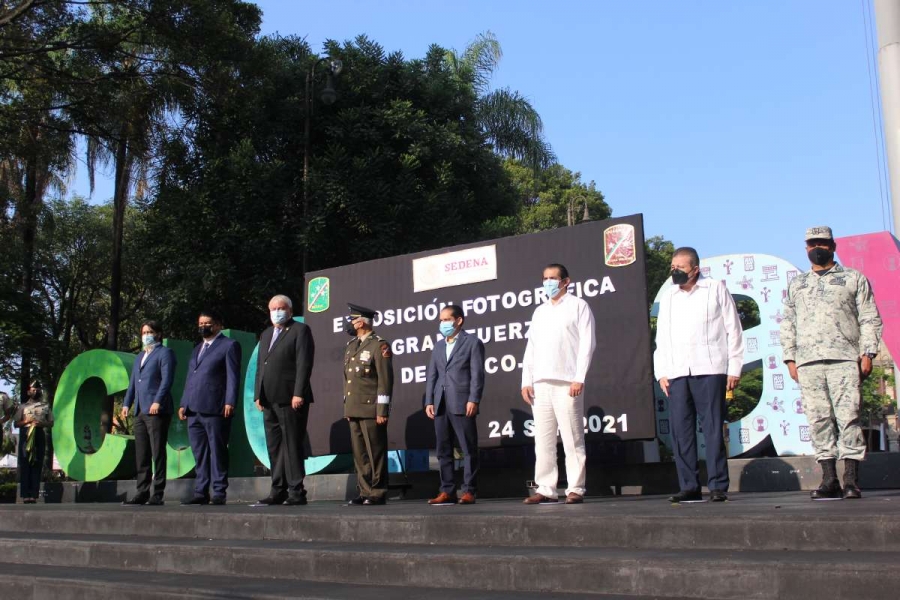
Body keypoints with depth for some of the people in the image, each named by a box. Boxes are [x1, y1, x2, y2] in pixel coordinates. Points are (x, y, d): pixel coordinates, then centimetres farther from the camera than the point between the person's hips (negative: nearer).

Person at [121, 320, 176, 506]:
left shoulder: (165, 353, 0)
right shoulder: (140, 356, 25)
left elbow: (167, 379, -11)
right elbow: (133, 382, 25)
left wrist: (157, 401, -21)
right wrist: (127, 403, 13)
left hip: (157, 411, -8)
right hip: (140, 412, 8)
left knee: (157, 453, -6)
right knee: (141, 454, 8)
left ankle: (158, 494, -4)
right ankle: (142, 492, 12)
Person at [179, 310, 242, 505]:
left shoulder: (229, 345, 3)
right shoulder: (196, 350, 26)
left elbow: (233, 377, -6)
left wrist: (230, 402, -15)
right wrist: (184, 403, 14)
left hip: (215, 409, -7)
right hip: (194, 410, 7)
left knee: (217, 452, -4)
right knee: (199, 454, 7)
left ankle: (219, 493, 0)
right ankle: (201, 492, 11)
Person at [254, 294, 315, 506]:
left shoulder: (300, 330, -1)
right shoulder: (266, 334, 23)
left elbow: (304, 364, -10)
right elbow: (260, 367, 22)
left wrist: (298, 394, -17)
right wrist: (258, 394, 12)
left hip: (290, 399, -7)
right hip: (269, 401, 7)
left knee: (292, 446, -6)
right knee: (274, 447, 8)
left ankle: (296, 492, -3)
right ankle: (278, 490, 14)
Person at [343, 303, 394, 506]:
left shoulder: (379, 345, -7)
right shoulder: (351, 346, 17)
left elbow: (385, 380, -12)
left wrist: (382, 410, -16)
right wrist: (346, 407, 16)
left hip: (371, 409, -7)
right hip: (354, 409, 8)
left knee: (375, 453, -2)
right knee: (359, 454, 8)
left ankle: (378, 493, 4)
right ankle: (365, 491, 14)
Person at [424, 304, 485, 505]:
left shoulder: (472, 342, 4)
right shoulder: (438, 346, 22)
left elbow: (477, 373, -4)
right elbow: (431, 375, 17)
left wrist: (474, 400, -13)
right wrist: (429, 401, 7)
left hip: (462, 404, -6)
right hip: (440, 405, 6)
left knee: (469, 449, -3)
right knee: (444, 450, 6)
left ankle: (468, 491, 1)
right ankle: (447, 491, 10)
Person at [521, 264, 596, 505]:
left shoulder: (578, 306, 5)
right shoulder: (539, 311, 21)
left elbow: (587, 343, -3)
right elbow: (531, 347, 18)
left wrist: (579, 378, -12)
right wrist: (526, 381, 7)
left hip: (567, 383, -5)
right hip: (540, 384, 5)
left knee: (572, 439, -3)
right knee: (543, 440, 4)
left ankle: (576, 489, 2)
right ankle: (546, 489, 7)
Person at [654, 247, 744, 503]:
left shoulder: (716, 289, 8)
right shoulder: (668, 296, 19)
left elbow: (733, 330, 5)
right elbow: (661, 336, 19)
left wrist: (734, 368, -1)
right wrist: (661, 372, 10)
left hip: (709, 369, -4)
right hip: (676, 373, 4)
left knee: (713, 429, -5)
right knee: (681, 431, 0)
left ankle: (718, 486, -1)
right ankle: (689, 487, 5)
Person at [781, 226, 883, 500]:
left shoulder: (854, 279, 13)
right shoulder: (796, 285, 21)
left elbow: (870, 319, 7)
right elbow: (787, 324, 19)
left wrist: (868, 353, -4)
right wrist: (790, 358, 9)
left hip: (844, 359, -3)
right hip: (807, 362, 3)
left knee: (848, 417, -9)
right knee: (818, 420, 0)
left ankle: (851, 480, -7)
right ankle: (829, 480, 3)